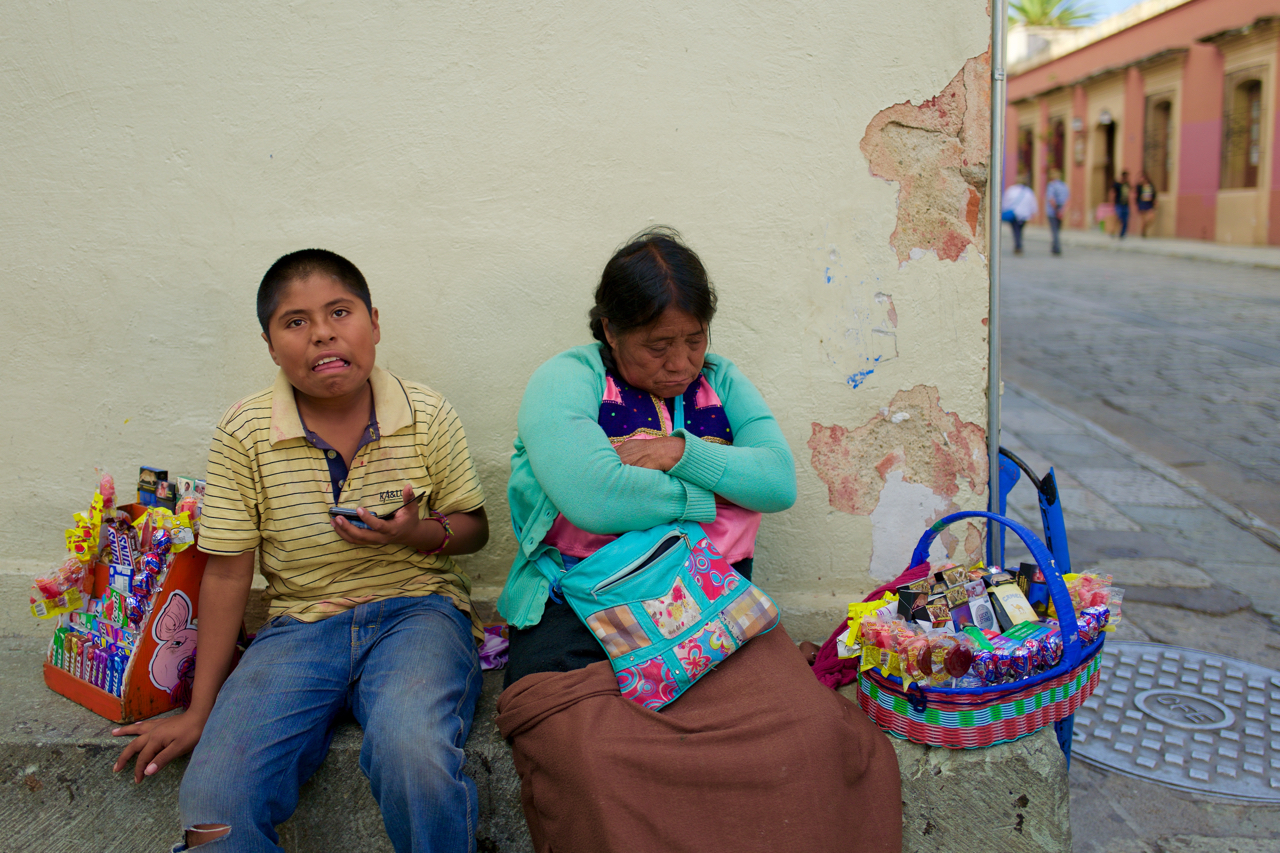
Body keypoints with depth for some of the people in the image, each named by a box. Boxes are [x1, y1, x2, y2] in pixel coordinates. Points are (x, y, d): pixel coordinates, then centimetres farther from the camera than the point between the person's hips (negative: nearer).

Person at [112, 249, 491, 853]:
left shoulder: (427, 416, -2)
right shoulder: (243, 433, -2)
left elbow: (474, 527, 8)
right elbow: (227, 573, 2)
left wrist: (417, 534, -16)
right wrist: (199, 712, 4)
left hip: (416, 607, -1)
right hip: (299, 625, 1)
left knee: (412, 753, -33)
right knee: (214, 803, -21)